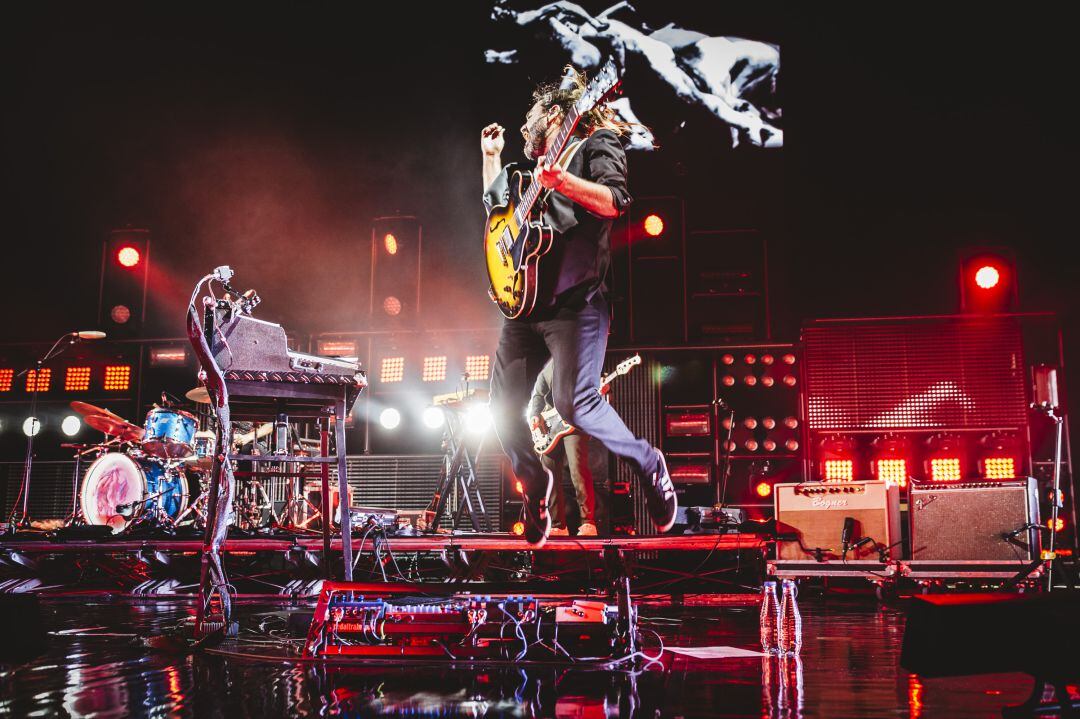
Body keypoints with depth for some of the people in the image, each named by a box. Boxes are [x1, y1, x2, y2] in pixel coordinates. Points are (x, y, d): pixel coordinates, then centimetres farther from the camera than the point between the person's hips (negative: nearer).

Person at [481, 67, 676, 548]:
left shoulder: (596, 143, 5)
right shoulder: (533, 165, 27)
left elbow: (615, 200, -13)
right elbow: (494, 204, 41)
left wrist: (563, 182, -27)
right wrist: (492, 156, 35)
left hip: (573, 304, -8)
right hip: (524, 304, 8)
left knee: (574, 403, -18)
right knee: (503, 408, 3)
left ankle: (648, 464, 3)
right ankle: (534, 480, 24)